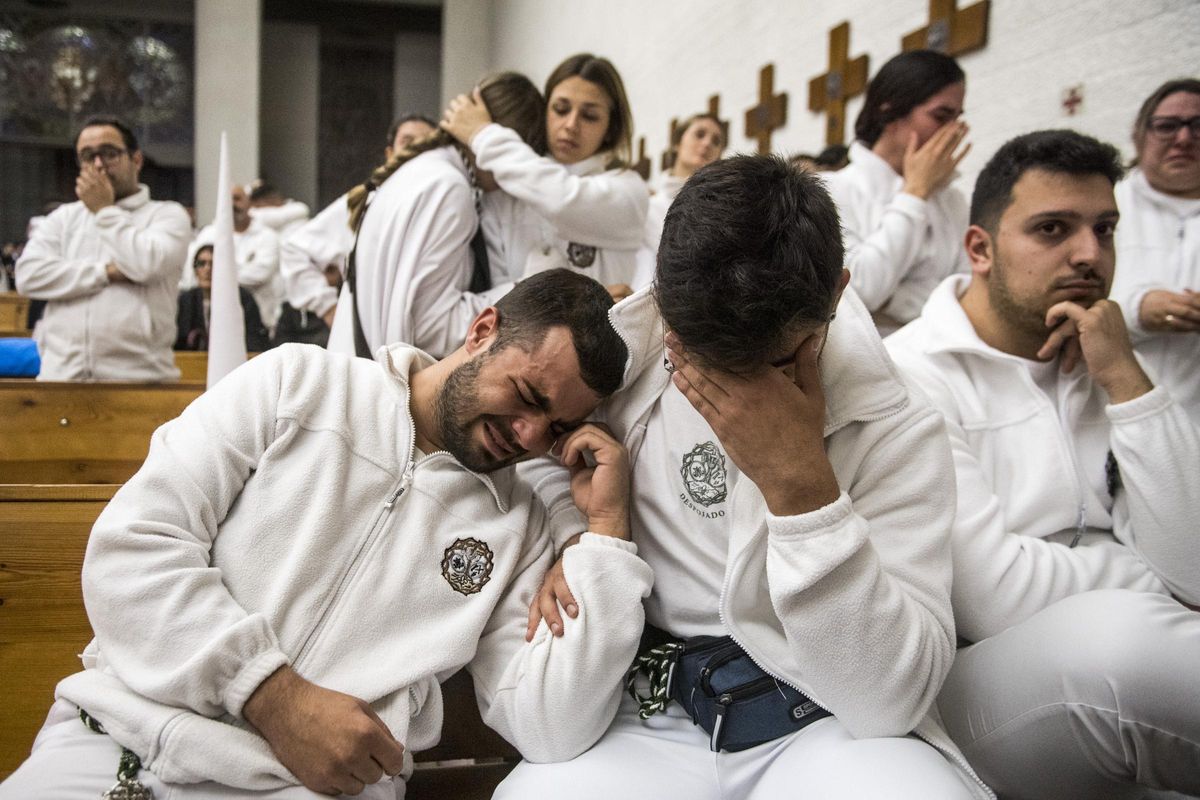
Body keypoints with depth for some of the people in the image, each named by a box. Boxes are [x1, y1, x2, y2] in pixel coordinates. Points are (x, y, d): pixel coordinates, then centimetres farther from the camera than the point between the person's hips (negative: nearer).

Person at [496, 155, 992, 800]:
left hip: (827, 723, -2)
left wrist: (802, 484, -29)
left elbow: (894, 698, -18)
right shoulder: (618, 353, -5)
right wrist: (577, 540, -3)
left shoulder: (897, 432, -12)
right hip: (654, 716, 3)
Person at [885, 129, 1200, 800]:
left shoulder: (1100, 370, 11)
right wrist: (1140, 577, -1)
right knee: (1117, 634, -32)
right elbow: (993, 600, -19)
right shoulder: (909, 375, -9)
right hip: (972, 685, -5)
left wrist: (1125, 380, -7)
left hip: (1113, 675, 5)